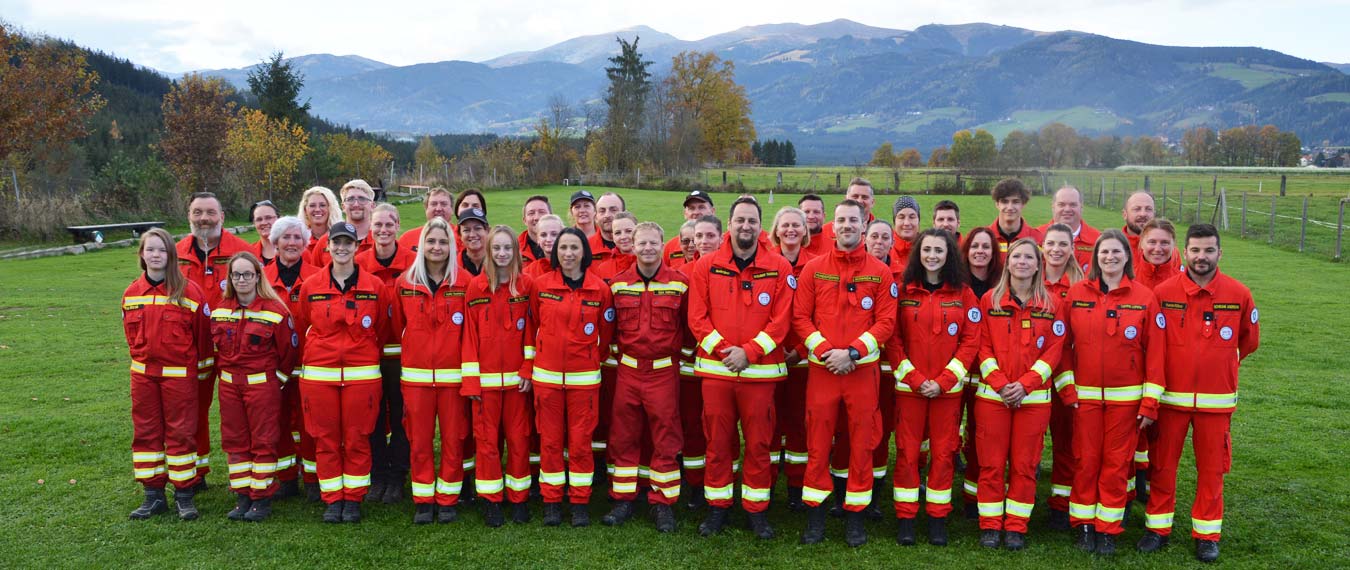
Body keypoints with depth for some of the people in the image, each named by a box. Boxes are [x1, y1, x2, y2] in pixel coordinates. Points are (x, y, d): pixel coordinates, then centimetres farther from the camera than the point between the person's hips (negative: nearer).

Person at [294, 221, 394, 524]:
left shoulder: (375, 286, 0)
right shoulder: (310, 286, 3)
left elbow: (383, 330, 9)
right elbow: (300, 328, 14)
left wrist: (368, 356, 8)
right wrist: (312, 355, 12)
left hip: (362, 374, -1)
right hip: (318, 374, 1)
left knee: (357, 439, 4)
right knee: (325, 439, 6)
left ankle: (353, 499, 17)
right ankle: (332, 500, 19)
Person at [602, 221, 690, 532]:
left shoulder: (680, 283, -1)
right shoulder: (618, 283, 4)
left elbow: (689, 324, 7)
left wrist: (678, 355, 6)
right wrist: (617, 354, 11)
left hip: (664, 370, -2)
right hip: (627, 369, 2)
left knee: (666, 439, 3)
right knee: (623, 437, 7)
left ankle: (663, 503, 14)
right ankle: (623, 499, 19)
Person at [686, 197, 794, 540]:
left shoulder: (779, 268, 1)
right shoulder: (706, 267, 3)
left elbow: (781, 320, -4)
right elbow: (697, 317, 0)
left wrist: (748, 353, -12)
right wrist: (722, 350, -11)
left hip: (760, 370, -1)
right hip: (715, 368, 1)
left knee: (758, 443, 5)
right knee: (717, 442, 8)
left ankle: (756, 510, 18)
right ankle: (717, 507, 21)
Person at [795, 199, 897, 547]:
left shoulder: (880, 272, 3)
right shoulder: (814, 269, 4)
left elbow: (886, 321, -2)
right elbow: (800, 317, 1)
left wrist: (851, 352, -13)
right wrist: (825, 350, -12)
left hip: (863, 369, 0)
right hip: (821, 368, 1)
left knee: (862, 444, 5)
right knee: (818, 443, 5)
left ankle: (855, 515, 18)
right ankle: (815, 514, 16)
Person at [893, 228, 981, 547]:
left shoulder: (963, 294, 2)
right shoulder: (904, 291, 1)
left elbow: (970, 341, -1)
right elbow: (894, 339, -1)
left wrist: (943, 381, -9)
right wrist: (915, 379, -11)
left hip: (948, 387, 0)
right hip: (908, 386, 0)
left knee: (943, 452, 5)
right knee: (907, 452, 3)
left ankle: (938, 519, 17)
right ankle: (905, 518, 13)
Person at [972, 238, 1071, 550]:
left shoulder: (1051, 303, 4)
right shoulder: (989, 300, 4)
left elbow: (1053, 349, -1)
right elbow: (983, 346, 0)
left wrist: (1025, 384, -12)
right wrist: (1000, 383, -12)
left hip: (1034, 397, 0)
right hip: (992, 395, 0)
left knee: (1024, 465, 5)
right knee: (991, 463, 4)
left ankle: (1016, 527, 16)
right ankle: (990, 525, 14)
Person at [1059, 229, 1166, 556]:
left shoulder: (1144, 299, -3)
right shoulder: (1076, 294, 0)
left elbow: (1155, 354, -3)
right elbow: (1062, 344, 4)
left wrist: (1150, 403, -6)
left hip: (1126, 397, -1)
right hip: (1084, 396, 1)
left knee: (1117, 463, 6)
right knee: (1085, 461, 6)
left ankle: (1108, 529, 18)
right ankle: (1084, 525, 19)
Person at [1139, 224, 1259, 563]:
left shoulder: (1239, 294, -5)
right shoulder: (1163, 292, -7)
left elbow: (1249, 341, 11)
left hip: (1217, 399, 0)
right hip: (1170, 396, 0)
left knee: (1211, 468, 9)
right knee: (1163, 465, 8)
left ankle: (1207, 533, 23)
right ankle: (1158, 527, 22)